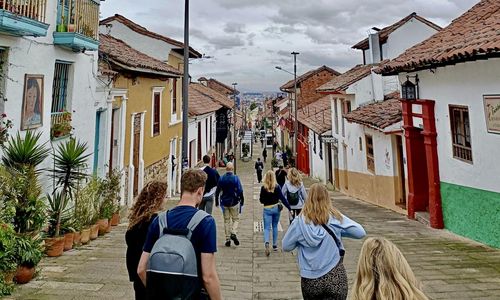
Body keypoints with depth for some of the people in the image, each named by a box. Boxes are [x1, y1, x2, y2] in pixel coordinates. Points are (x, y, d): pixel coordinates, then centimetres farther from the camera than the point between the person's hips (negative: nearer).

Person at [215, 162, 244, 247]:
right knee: (236, 219, 11)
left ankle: (228, 239, 10)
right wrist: (242, 200, 1)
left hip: (224, 202, 3)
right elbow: (240, 191, -12)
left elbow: (217, 191, 5)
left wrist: (217, 201, 15)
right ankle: (234, 233, -11)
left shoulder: (221, 179, 0)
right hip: (234, 202, -2)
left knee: (226, 221, 11)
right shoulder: (236, 178, -10)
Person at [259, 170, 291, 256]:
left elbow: (261, 200, -5)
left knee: (267, 228, 1)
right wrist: (289, 208, -8)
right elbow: (282, 198, -10)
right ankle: (275, 245, 24)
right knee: (275, 226, 19)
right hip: (276, 208, 2)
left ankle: (266, 242, -26)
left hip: (267, 209, -2)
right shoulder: (277, 187, -8)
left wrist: (260, 198, 18)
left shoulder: (263, 188, -9)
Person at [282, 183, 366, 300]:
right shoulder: (335, 218, -10)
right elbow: (361, 232, -5)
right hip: (335, 276, -1)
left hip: (310, 279, 1)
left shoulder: (300, 221, -10)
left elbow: (286, 246, -2)